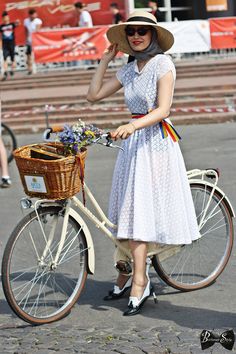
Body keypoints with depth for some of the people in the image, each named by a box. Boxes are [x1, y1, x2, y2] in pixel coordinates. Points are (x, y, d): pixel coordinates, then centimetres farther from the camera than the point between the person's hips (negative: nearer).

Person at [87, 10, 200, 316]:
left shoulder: (163, 64, -8)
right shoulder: (129, 70, 12)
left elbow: (162, 110, -16)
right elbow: (94, 95, 14)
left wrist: (133, 126, -31)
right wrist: (105, 60, 12)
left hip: (155, 142, -7)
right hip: (133, 142, 7)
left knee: (138, 214, -9)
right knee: (126, 213, 7)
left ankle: (139, 284, -7)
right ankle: (126, 275, 16)